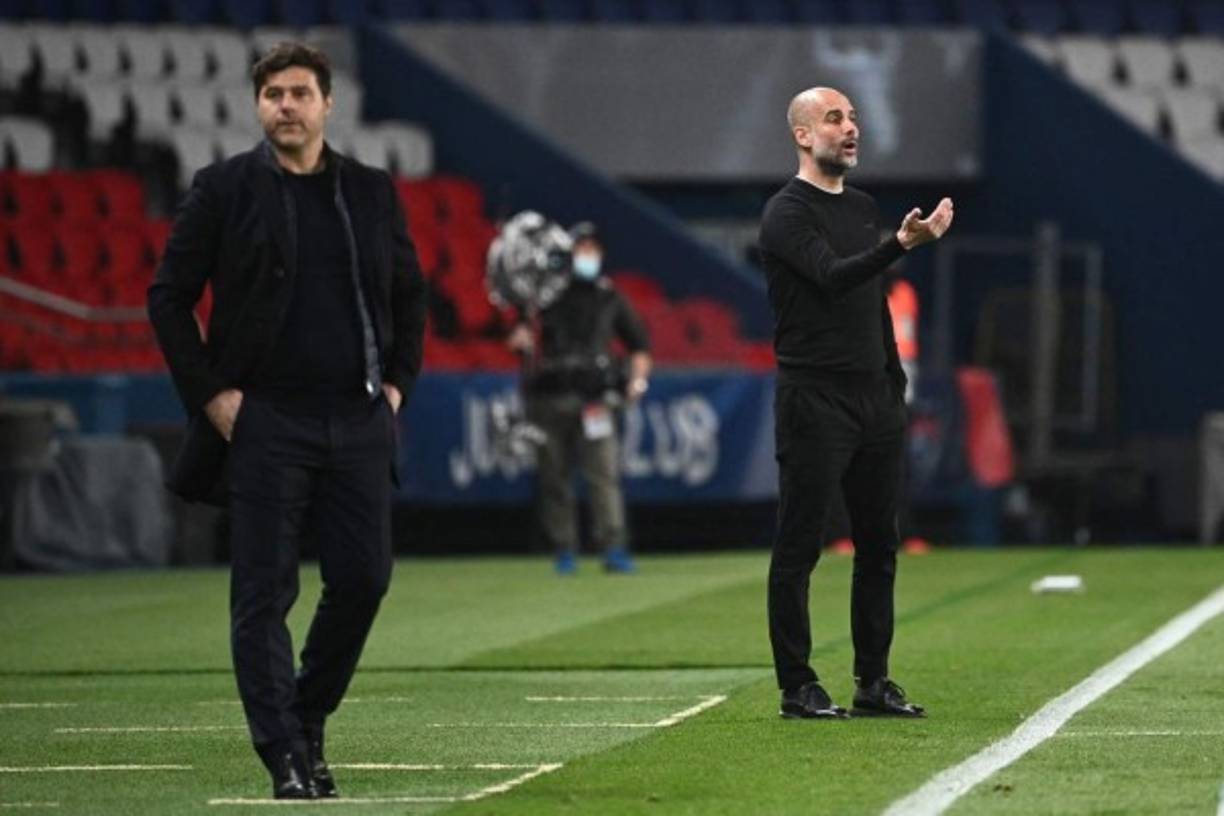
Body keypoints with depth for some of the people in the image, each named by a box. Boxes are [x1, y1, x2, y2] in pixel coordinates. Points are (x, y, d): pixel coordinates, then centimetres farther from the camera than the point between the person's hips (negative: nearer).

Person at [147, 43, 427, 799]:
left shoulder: (373, 192, 9)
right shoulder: (224, 189, 0)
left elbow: (411, 293, 19)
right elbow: (169, 297, 0)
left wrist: (398, 383, 8)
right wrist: (211, 395, -6)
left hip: (358, 421, 3)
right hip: (264, 419, -3)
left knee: (363, 579, 0)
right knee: (264, 595, -5)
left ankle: (308, 718, 21)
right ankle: (287, 759, -3)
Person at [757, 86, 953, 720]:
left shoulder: (864, 209, 18)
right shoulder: (787, 213, -8)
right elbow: (831, 277, -25)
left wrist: (895, 383, 18)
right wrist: (900, 245, -39)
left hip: (876, 400, 8)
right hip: (814, 400, -8)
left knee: (879, 546, 8)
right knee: (799, 548, -4)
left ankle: (874, 681, 14)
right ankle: (798, 686, 0)